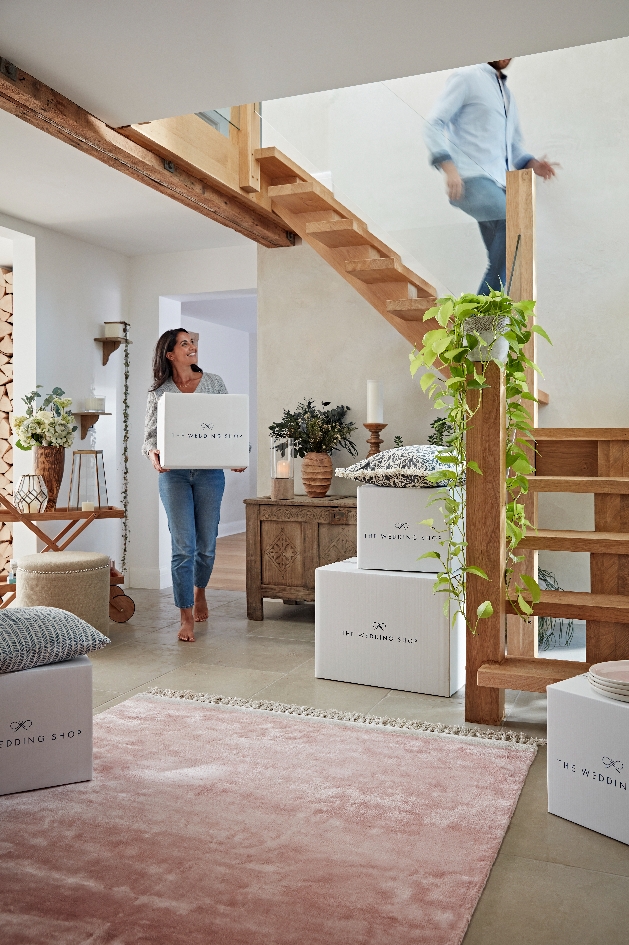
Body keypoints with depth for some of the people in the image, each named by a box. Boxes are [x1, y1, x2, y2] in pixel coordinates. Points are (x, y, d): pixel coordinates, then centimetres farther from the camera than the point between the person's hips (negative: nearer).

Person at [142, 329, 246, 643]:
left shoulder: (214, 383, 6)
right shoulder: (158, 393, 4)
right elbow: (150, 434, 2)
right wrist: (153, 452, -20)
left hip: (210, 472, 1)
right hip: (174, 474, -1)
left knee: (206, 545, 9)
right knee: (182, 546, -5)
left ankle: (200, 591, 39)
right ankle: (186, 617, 5)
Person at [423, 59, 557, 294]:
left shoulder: (507, 95, 28)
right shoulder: (467, 78, 5)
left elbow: (514, 146, 31)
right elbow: (434, 124, -5)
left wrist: (532, 163, 8)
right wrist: (448, 165, -21)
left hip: (498, 184, 8)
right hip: (471, 180, -8)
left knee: (501, 263, -1)